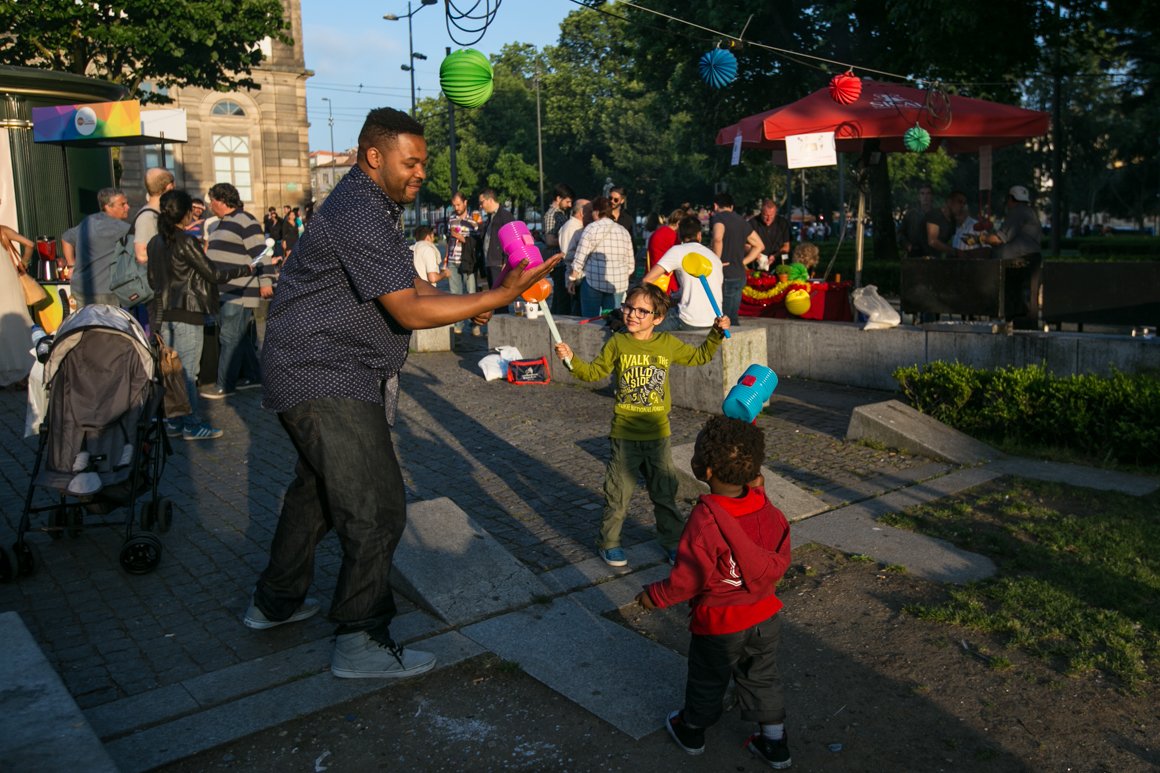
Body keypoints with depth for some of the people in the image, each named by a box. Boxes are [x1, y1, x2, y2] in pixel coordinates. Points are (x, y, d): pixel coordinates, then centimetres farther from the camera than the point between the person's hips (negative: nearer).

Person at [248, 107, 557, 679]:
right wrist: (500, 296, -26)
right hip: (327, 381, -11)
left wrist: (463, 305, 7)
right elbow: (410, 312, -26)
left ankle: (275, 601, 38)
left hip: (313, 374, 11)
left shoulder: (376, 204, 14)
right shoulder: (359, 215, -21)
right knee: (376, 507, -8)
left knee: (318, 489, 22)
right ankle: (361, 643, 3)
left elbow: (405, 280, 23)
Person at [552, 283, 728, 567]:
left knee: (665, 494, 13)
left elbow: (699, 356, 15)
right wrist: (571, 359, -11)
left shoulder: (668, 344, 0)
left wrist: (716, 334, 3)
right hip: (624, 436, -1)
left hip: (658, 435, 1)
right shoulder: (617, 343, -3)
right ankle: (609, 543, 25)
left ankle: (673, 542, 30)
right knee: (617, 495, 8)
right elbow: (593, 372, 5)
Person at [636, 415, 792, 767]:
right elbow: (781, 559, 2)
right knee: (763, 679, 24)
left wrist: (655, 596, -7)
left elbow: (689, 577, -24)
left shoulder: (704, 520, -31)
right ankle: (775, 745, 37)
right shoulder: (767, 509, -13)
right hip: (766, 616, 5)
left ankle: (692, 731, 43)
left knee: (707, 681, 20)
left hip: (718, 625, -4)